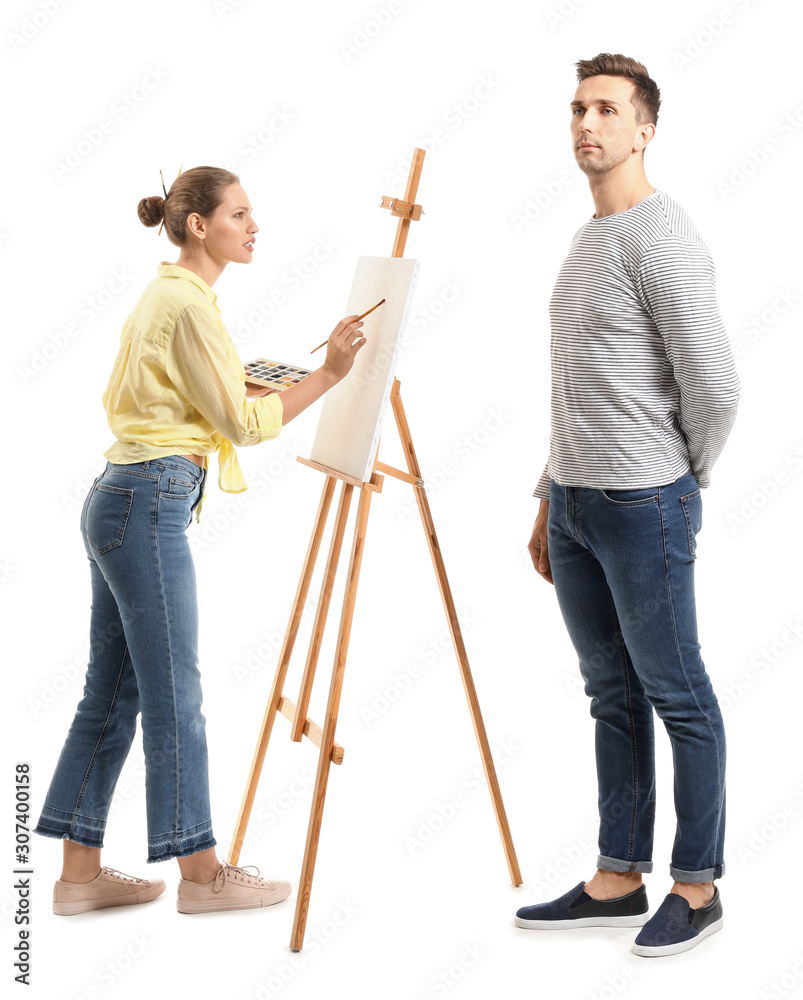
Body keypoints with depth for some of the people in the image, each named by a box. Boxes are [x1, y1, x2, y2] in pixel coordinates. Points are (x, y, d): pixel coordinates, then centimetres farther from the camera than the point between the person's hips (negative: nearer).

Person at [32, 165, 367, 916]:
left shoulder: (162, 293, 18)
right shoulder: (187, 304, -13)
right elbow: (243, 423, -12)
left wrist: (231, 387, 21)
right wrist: (328, 374, -12)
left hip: (119, 500, 10)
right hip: (149, 503, -10)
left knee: (112, 691, 11)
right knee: (174, 694, -2)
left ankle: (80, 873, 17)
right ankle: (201, 874, 8)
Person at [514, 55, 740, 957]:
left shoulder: (662, 240, -13)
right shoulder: (586, 240, 16)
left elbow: (713, 387, -16)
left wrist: (682, 480, 0)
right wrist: (549, 499, 20)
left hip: (642, 508, -9)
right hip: (575, 506, 9)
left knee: (678, 698, 2)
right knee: (613, 697, 14)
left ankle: (697, 886, 14)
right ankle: (619, 880, 23)